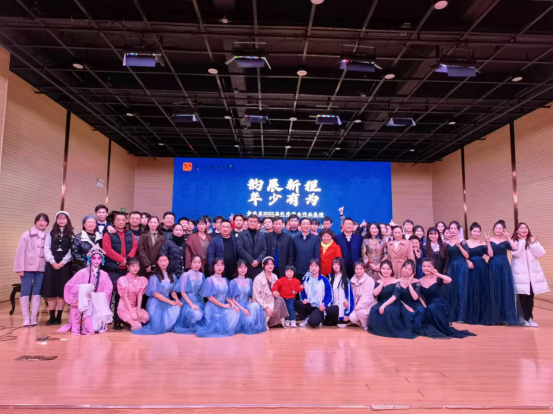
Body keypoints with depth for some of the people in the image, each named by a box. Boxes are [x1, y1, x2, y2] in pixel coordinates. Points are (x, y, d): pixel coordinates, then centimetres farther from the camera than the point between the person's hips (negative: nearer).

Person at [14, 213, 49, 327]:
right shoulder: (27, 235, 0)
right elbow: (20, 252, -2)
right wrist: (20, 268, -6)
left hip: (41, 269, 1)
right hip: (28, 268, -1)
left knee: (37, 292, 6)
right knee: (25, 292, 2)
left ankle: (34, 318, 13)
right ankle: (26, 318, 9)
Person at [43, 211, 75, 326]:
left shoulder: (72, 233, 5)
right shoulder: (51, 233, 11)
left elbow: (72, 250, -3)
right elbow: (46, 248, 4)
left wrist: (62, 262, -11)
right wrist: (52, 262, -9)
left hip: (65, 265, -2)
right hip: (51, 264, 2)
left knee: (62, 291, -1)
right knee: (51, 291, 1)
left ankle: (59, 317, 4)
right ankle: (52, 317, 7)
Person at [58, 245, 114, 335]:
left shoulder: (104, 275, 2)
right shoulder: (83, 272, -4)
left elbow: (108, 291, -3)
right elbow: (69, 286, -6)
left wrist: (94, 296, -15)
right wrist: (82, 290, -18)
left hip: (97, 305, 1)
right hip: (83, 303, -1)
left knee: (96, 327, -11)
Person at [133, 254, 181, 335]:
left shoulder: (172, 276, 8)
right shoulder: (154, 277, -7)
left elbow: (173, 291, 9)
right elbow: (155, 294, -12)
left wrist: (177, 300, -13)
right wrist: (170, 302, -17)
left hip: (167, 303, 5)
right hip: (156, 303, -5)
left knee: (177, 308, -28)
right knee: (159, 328, -20)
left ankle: (171, 326, -1)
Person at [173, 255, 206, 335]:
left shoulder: (202, 275, 5)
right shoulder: (186, 275, -9)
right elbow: (182, 292, -10)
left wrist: (201, 303, 0)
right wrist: (191, 305, -16)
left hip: (199, 301, 4)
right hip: (188, 301, -4)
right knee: (196, 314, -32)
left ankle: (200, 327, 8)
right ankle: (194, 328, 0)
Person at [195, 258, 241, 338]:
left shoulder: (225, 280, 8)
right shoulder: (210, 280, -11)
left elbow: (226, 295, 9)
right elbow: (210, 297, -14)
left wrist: (232, 304, -11)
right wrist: (223, 305, -14)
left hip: (224, 306, 6)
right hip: (213, 308, -6)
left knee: (236, 313, -17)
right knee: (223, 326, -20)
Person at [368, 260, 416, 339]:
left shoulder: (396, 282, -3)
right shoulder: (378, 282, 9)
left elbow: (395, 296, -17)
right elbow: (375, 294, -8)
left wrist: (384, 305, -28)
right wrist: (383, 282, -8)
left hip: (393, 305, -3)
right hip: (381, 304, 3)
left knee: (387, 310, -38)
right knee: (374, 310, -32)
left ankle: (390, 330, -13)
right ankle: (378, 329, -8)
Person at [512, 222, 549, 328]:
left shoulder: (533, 240, 10)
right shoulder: (514, 242, 0)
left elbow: (540, 253, -2)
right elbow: (517, 253, -17)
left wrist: (533, 243, -12)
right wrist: (522, 241, -14)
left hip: (533, 272, 4)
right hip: (520, 273, -3)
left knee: (531, 296, 8)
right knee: (522, 296, -3)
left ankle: (530, 318, 18)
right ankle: (524, 318, 8)